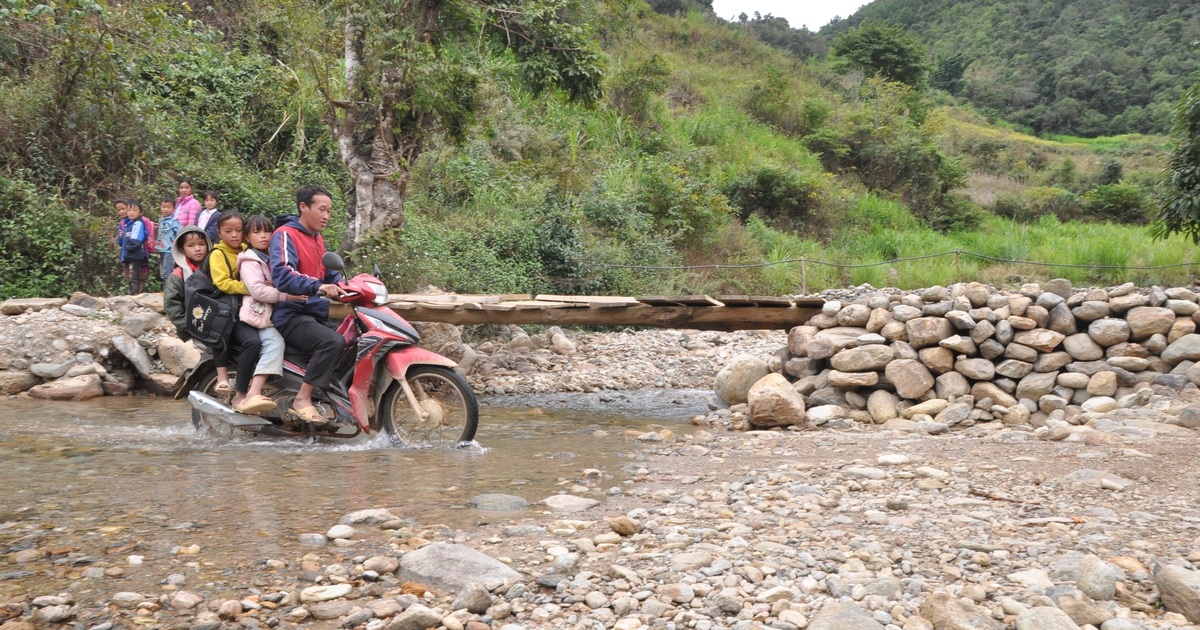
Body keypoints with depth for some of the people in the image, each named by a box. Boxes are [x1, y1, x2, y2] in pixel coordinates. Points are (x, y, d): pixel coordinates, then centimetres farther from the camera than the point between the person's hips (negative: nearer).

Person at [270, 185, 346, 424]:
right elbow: (282, 276, -26)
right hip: (291, 314, -9)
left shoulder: (318, 240, 19)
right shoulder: (285, 235, -10)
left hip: (317, 314, 10)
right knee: (333, 342, -31)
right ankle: (302, 400, -25)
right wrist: (317, 287, -40)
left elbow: (330, 273, 17)